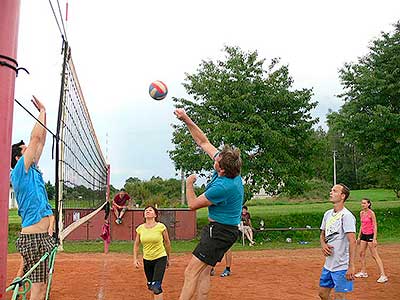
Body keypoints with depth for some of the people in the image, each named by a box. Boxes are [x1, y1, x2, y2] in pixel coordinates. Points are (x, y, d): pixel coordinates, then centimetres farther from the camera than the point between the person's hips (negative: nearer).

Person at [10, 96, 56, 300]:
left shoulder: (32, 171, 16)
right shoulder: (19, 171, -6)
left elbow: (40, 142, 21)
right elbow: (36, 137, -7)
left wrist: (44, 114, 23)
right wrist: (42, 112, 5)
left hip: (43, 236, 9)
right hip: (34, 237, -9)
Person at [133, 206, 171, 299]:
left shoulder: (161, 227, -12)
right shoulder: (140, 228, -3)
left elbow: (167, 243, 0)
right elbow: (136, 245, 8)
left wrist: (168, 258, 7)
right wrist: (135, 259, 1)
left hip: (160, 258, -4)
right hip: (147, 260, 4)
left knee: (156, 286, -14)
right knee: (150, 286, 15)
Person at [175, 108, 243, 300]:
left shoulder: (223, 187, -28)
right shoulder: (229, 168, -4)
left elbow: (193, 204, -13)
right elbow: (204, 142, 6)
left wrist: (189, 183, 1)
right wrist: (186, 120, 2)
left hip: (220, 231, -10)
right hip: (221, 229, 10)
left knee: (191, 272, -11)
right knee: (203, 271, 9)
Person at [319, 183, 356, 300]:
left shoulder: (346, 215, -16)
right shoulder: (327, 214, 10)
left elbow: (352, 241, -21)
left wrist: (351, 267, -26)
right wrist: (323, 245, -1)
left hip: (342, 267, -8)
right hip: (328, 265, 8)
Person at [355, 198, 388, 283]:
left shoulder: (371, 213, -13)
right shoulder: (361, 213, 8)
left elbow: (375, 226, -15)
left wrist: (374, 239, -20)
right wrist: (359, 237, 17)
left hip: (371, 235, -8)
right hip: (364, 235, 8)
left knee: (375, 255, -8)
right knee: (361, 253, 12)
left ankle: (383, 275, -6)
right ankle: (363, 272, 24)